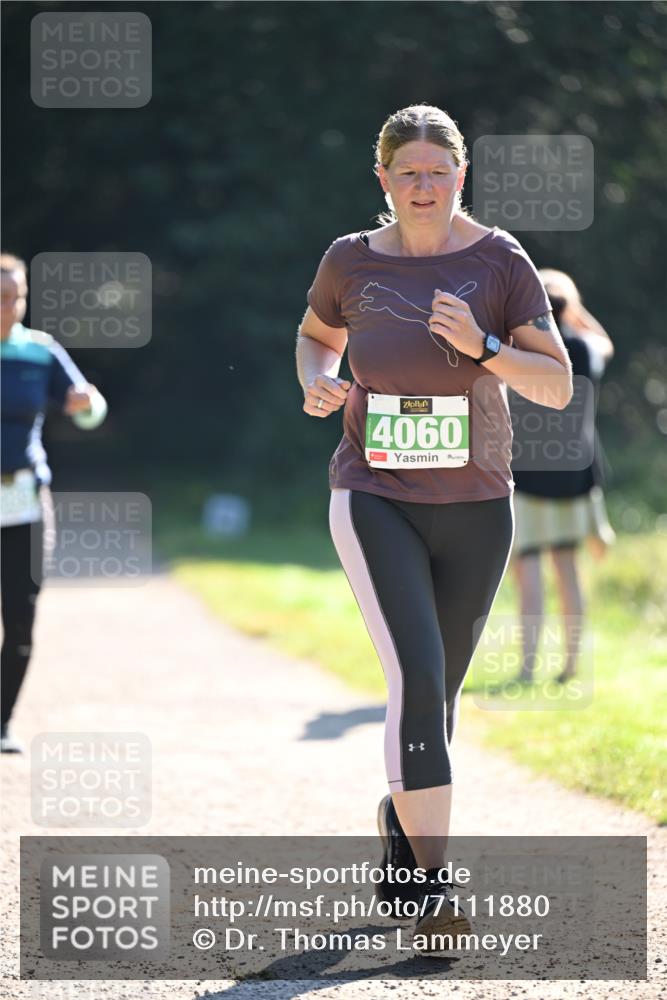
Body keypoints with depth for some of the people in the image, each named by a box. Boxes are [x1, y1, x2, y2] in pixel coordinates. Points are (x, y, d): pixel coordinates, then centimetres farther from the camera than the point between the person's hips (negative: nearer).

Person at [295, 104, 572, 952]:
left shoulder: (500, 262, -2)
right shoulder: (352, 261, 1)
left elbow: (558, 387, -3)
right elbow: (316, 334, 23)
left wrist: (483, 347, -20)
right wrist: (316, 384, 1)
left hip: (475, 506, 1)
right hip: (374, 500, -1)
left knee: (438, 691, 13)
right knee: (416, 677, -19)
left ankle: (400, 819, 43)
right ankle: (435, 882, -22)